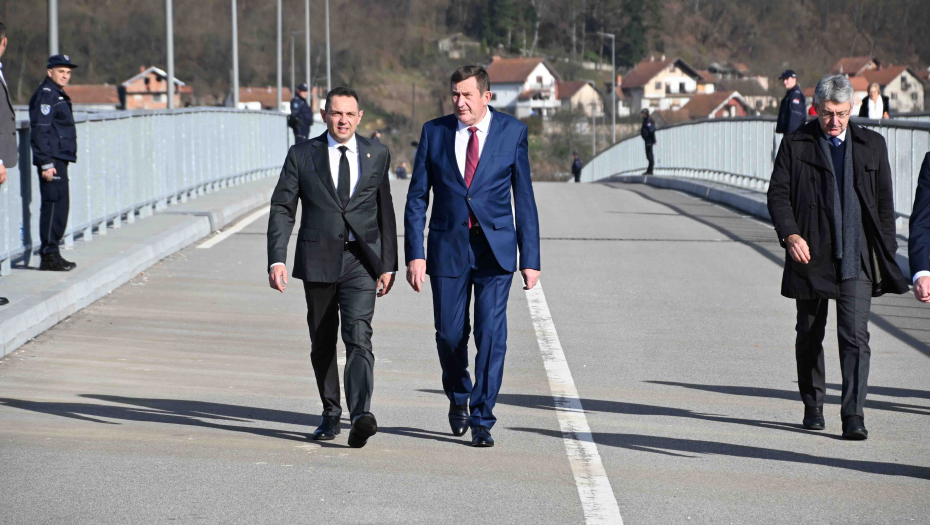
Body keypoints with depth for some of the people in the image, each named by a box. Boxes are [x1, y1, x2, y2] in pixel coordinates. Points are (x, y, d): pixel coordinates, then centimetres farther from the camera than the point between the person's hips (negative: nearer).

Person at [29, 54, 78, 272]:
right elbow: (40, 130, -18)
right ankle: (49, 256, -9)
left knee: (60, 205, 11)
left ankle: (51, 254, 16)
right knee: (54, 204, -11)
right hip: (52, 160, -10)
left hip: (60, 159, 10)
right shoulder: (45, 95, -11)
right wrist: (46, 163, -22)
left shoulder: (58, 95, 20)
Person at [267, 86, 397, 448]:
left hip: (361, 262, -1)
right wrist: (277, 259, -11)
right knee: (322, 343, 10)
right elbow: (282, 209, 0)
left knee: (358, 336, -17)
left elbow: (385, 212, 11)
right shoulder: (302, 155, 2)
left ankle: (361, 415, -30)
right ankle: (331, 414, 25)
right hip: (317, 261, 1)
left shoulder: (377, 155, 6)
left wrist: (388, 265, 7)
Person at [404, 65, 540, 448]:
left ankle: (482, 420, 2)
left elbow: (524, 199, 2)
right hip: (448, 247, 1)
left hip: (495, 248, -1)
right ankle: (458, 395, 34)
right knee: (450, 334, 5)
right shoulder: (434, 132, 2)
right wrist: (415, 254, -6)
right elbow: (417, 198, 3)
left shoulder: (512, 132, 0)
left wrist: (530, 258, -2)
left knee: (491, 334, -8)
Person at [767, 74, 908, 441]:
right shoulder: (795, 145, 4)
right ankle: (813, 407, 27)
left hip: (856, 258, 0)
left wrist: (887, 254, 9)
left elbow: (884, 202, 13)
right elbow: (777, 194, 0)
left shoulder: (872, 145, 10)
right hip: (810, 255, 0)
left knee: (855, 335, -10)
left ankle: (853, 415, -11)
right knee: (809, 335, 11)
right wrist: (789, 234, -17)